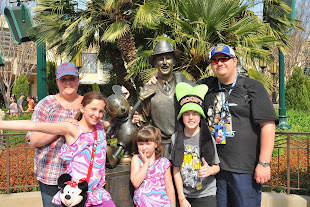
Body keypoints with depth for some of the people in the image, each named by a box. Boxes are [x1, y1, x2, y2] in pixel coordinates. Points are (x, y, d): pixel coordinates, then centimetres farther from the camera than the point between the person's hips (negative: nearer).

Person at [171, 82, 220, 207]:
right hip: (185, 194, 1)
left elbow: (217, 167, 1)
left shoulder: (207, 138, -8)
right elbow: (176, 169, -1)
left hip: (206, 195, -1)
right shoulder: (176, 138, -4)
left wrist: (210, 170, -22)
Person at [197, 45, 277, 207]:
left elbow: (268, 125, -8)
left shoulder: (253, 87, -2)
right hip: (214, 166, 4)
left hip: (245, 169, -4)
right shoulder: (206, 86, 11)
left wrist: (264, 163, -14)